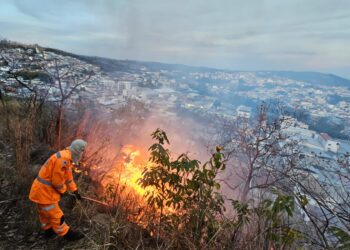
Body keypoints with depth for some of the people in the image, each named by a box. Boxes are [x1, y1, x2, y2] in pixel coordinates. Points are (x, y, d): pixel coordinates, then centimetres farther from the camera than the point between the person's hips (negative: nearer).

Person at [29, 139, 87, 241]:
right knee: (55, 215, 6)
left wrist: (75, 191, 21)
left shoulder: (66, 158, 6)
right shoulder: (63, 159, -28)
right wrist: (62, 190, -4)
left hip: (41, 190, 10)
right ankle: (67, 234, 19)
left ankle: (48, 230, 46)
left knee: (45, 213, 27)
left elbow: (68, 177, 17)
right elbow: (57, 181, -24)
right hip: (44, 191, -10)